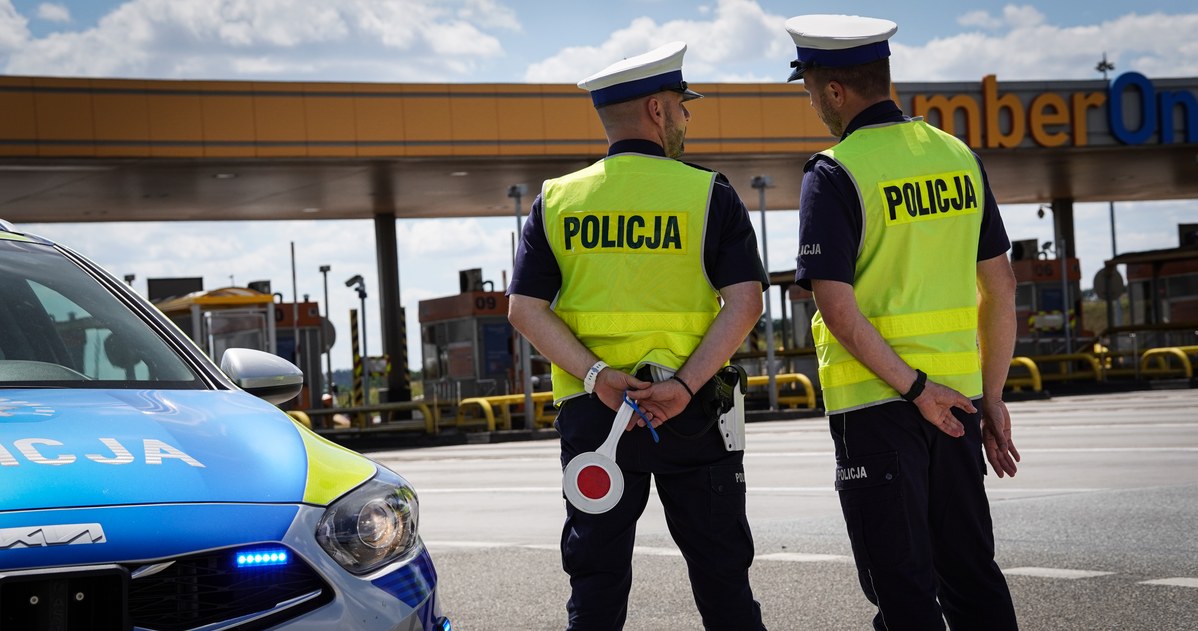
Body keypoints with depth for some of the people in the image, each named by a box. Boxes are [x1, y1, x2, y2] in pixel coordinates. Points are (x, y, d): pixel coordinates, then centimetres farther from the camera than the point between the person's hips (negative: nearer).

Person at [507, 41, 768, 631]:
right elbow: (745, 300, -12)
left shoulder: (556, 201, 4)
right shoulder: (707, 193, -3)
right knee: (721, 578, 9)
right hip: (693, 416, -2)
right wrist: (685, 385, -16)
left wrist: (597, 376, -11)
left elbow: (524, 309, -3)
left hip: (590, 412, 2)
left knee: (596, 581, 9)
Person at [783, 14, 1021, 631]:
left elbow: (838, 308, -19)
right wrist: (991, 396, 13)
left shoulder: (834, 174, -11)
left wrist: (915, 389, -14)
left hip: (875, 402, -6)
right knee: (971, 570, 14)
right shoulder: (958, 156, 7)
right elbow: (1000, 288, 9)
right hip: (957, 390, 6)